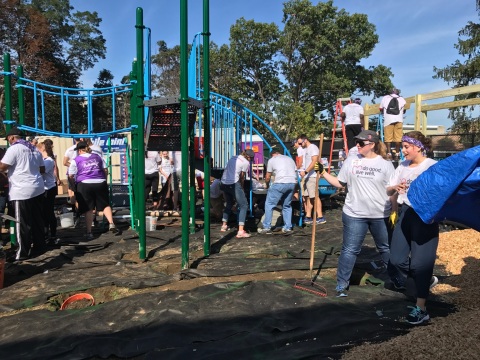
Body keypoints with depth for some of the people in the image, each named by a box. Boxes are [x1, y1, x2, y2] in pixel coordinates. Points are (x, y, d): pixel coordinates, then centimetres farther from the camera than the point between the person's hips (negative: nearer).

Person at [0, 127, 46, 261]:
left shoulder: (14, 149, -9)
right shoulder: (34, 149, 15)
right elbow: (42, 169, 18)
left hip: (22, 191, -8)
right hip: (37, 188, 8)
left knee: (23, 224, 1)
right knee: (37, 221, 15)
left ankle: (22, 253, 9)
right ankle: (39, 246, 23)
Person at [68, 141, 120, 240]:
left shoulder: (76, 160, 5)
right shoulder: (97, 157, 14)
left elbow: (71, 176, 3)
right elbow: (105, 170, 15)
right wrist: (104, 180, 26)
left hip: (85, 184, -2)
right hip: (100, 183, 2)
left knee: (88, 209, 1)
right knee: (105, 205, 11)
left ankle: (89, 232, 5)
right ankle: (111, 224, -5)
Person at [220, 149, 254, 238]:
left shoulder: (233, 158, 19)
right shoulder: (246, 163, 0)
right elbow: (242, 177, 5)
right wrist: (242, 188, 22)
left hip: (224, 183, 8)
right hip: (233, 184, -7)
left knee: (229, 203, 28)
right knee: (243, 205, 1)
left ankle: (224, 225, 37)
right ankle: (241, 231, -9)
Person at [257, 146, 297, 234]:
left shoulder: (272, 160, 13)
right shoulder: (289, 159, 27)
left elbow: (267, 177, 12)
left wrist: (267, 186, 32)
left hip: (280, 183, -5)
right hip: (292, 183, 5)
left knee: (269, 204, 6)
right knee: (287, 206, 21)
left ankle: (267, 228, 5)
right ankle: (287, 228, 19)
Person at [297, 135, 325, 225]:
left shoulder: (313, 147, -8)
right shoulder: (305, 149, 19)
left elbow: (314, 162, -19)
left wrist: (305, 171, -25)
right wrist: (303, 172, 11)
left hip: (312, 176, -9)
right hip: (306, 176, 9)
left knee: (315, 197, -8)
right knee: (307, 197, 8)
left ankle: (320, 217, -5)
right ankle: (308, 217, 12)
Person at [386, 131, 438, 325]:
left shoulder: (433, 166, -8)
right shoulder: (402, 165, 9)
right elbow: (388, 191, 11)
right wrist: (395, 188, -10)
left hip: (425, 216, -6)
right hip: (405, 214, 6)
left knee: (420, 262, -2)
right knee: (397, 259, 3)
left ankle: (421, 308, 12)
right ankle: (426, 279, 33)